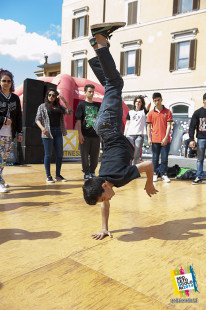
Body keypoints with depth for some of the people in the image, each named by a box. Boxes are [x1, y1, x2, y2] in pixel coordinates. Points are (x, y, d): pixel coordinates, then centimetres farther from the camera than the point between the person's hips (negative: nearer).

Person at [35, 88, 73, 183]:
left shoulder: (59, 107, 16)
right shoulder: (42, 106, 8)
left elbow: (70, 111, 5)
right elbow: (37, 119, 1)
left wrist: (64, 100, -3)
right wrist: (42, 127, -18)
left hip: (58, 132, 4)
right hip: (48, 132, -4)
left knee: (60, 154, 4)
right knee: (48, 155, -1)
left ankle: (58, 175, 15)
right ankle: (48, 176, 6)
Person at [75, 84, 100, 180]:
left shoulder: (97, 105, 12)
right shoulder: (81, 105, 2)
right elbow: (78, 120, -3)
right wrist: (80, 134, -11)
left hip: (96, 135, 3)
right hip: (85, 135, -3)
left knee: (95, 155, 8)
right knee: (85, 155, 3)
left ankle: (92, 172, 23)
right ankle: (86, 173, 17)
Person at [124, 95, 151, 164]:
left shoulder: (143, 111, 12)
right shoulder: (130, 112, 17)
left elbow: (149, 104, -7)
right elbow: (127, 124, 15)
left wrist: (146, 97, 3)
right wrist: (124, 134, 9)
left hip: (139, 135, -1)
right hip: (130, 135, 1)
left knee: (136, 155, 0)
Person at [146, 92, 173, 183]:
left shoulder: (167, 112, 4)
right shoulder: (151, 113, 8)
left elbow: (169, 125, -1)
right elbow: (149, 126, 8)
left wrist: (166, 138, -10)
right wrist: (149, 138, -1)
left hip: (165, 140, -1)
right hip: (155, 140, 1)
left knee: (164, 158, 2)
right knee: (155, 157, 6)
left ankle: (163, 174, 12)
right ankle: (155, 174, 16)